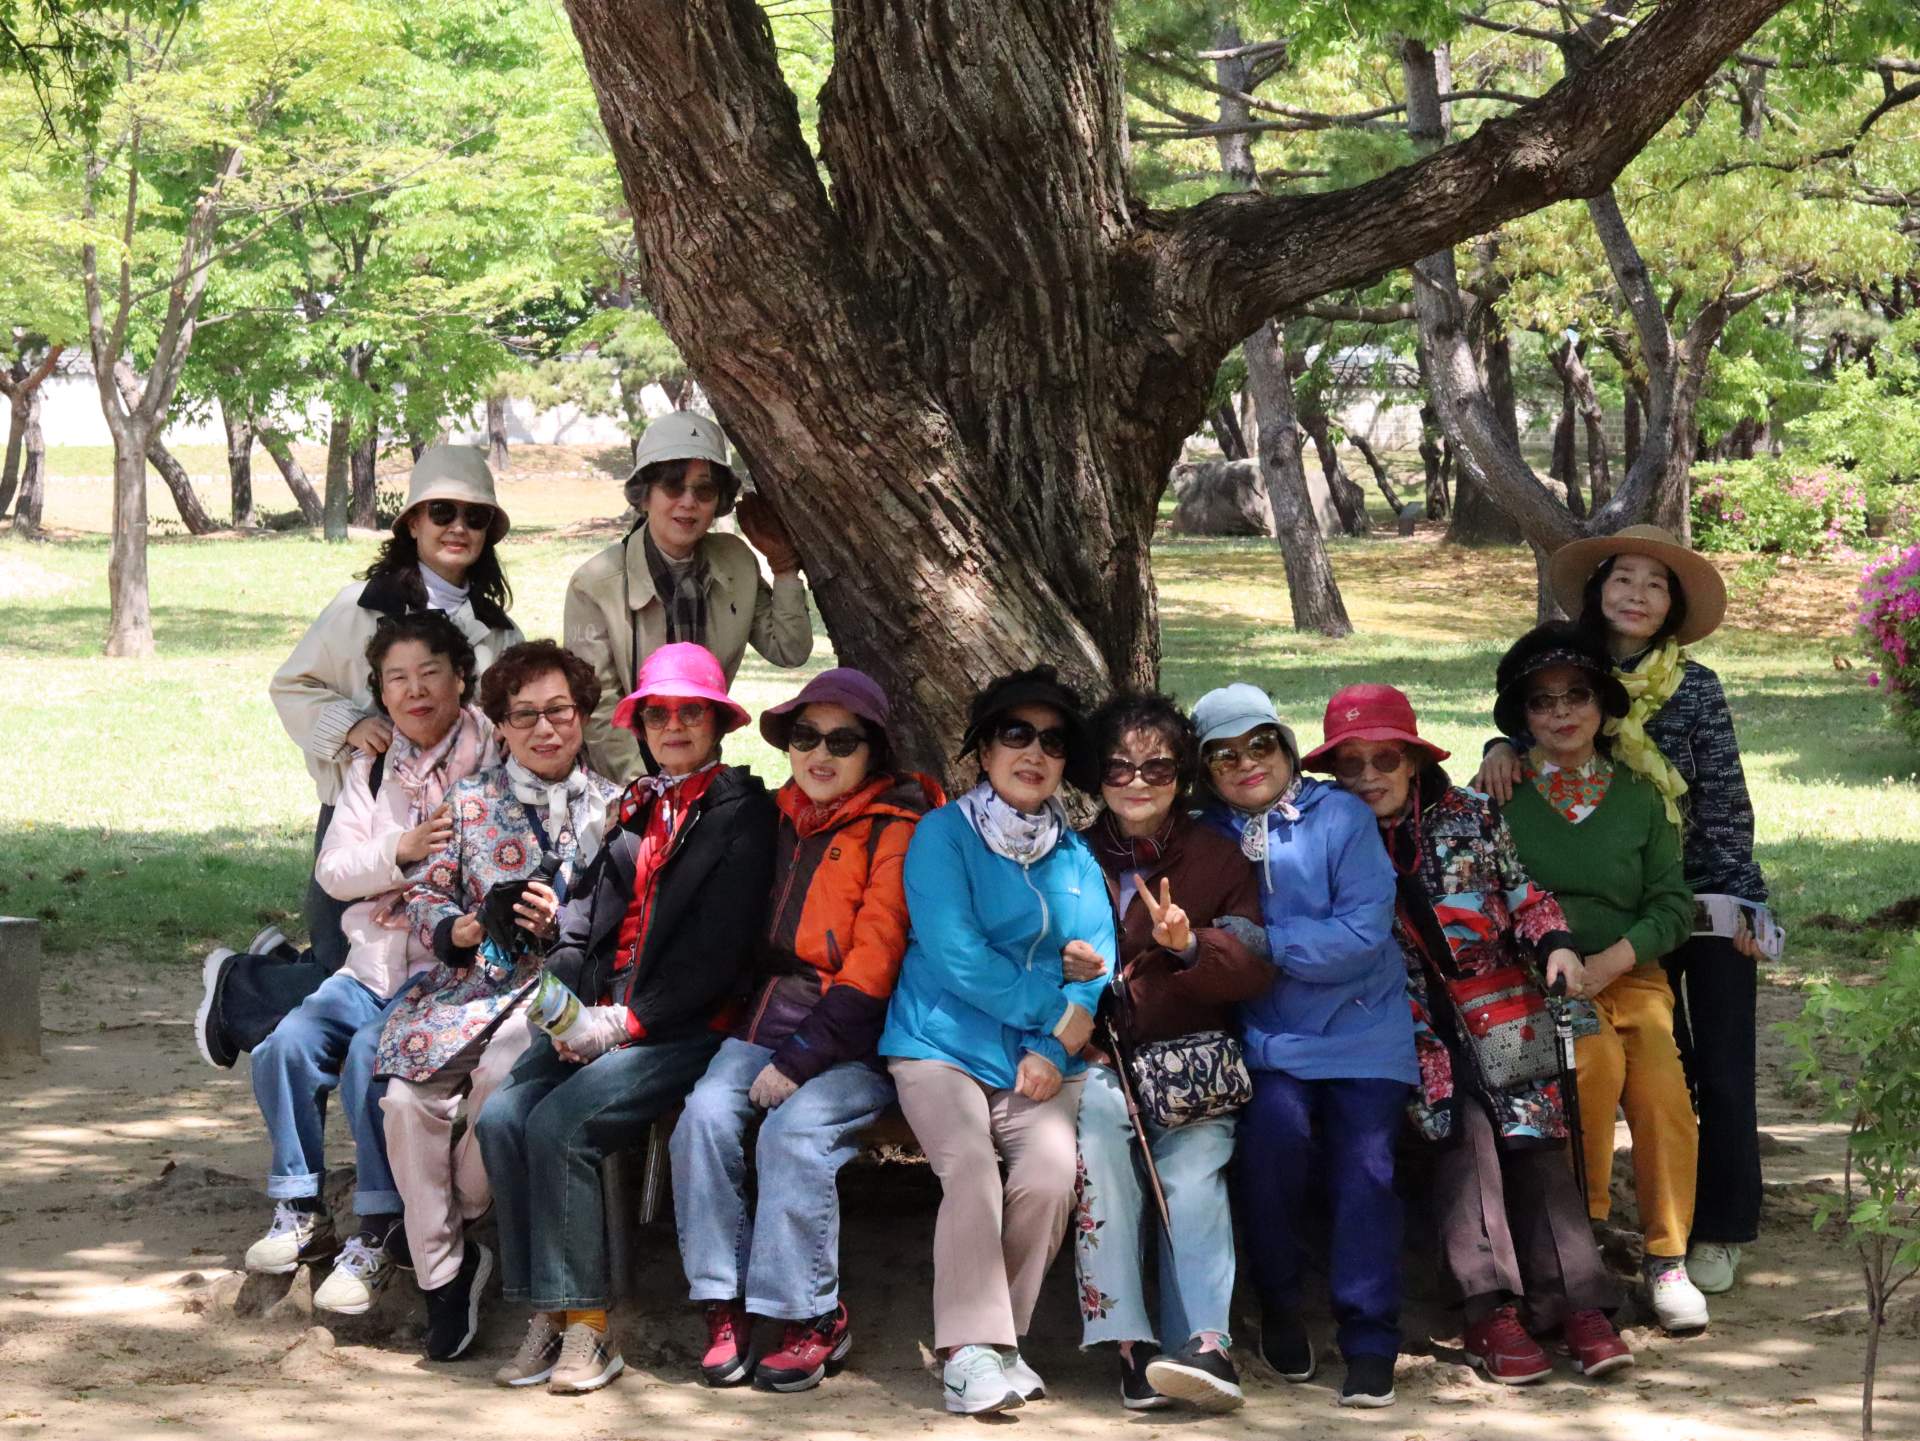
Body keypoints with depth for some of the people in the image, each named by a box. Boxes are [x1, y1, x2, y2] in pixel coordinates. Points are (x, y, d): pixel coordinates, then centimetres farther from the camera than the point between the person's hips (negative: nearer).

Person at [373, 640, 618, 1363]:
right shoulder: (470, 801, 13)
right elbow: (425, 896, 12)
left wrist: (564, 923, -15)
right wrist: (462, 929, -9)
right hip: (471, 979, 3)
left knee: (502, 1073, -33)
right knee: (407, 1095, -24)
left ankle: (465, 1214, -2)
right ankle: (441, 1270, -7)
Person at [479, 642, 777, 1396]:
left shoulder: (742, 812, 0)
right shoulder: (632, 808, 21)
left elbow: (718, 952, -9)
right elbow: (584, 910, 15)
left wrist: (625, 1022, -14)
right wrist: (568, 1006, -4)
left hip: (683, 1028, -6)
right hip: (598, 1018, 6)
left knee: (560, 1123, -27)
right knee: (502, 1116, -18)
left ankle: (587, 1326, -18)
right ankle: (547, 1315, -13)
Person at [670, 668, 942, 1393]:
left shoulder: (894, 830, -5)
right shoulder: (779, 818, 15)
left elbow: (873, 965, -11)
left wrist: (801, 1059, -17)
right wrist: (766, 1041, 4)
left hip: (852, 1036, -5)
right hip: (769, 1018, 5)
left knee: (794, 1129, -28)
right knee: (705, 1113, -20)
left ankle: (814, 1317, -13)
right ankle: (724, 1306, -14)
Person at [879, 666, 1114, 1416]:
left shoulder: (1077, 856, 12)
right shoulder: (944, 834, -2)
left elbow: (1100, 963, 5)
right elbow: (957, 957, -12)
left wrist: (1057, 1047, -12)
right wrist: (1059, 1009, -10)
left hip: (1042, 1062, 3)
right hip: (944, 1045, -3)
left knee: (1049, 1176, -23)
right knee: (972, 1169, -28)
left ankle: (994, 1341, -8)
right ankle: (971, 1350, -22)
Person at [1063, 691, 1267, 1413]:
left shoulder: (1218, 859, 11)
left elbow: (1255, 969, 1)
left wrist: (1189, 945, -20)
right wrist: (1062, 967, -10)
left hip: (1193, 1056, 0)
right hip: (1099, 1056, 0)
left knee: (1192, 1171, -28)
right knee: (1095, 1142, -31)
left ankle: (1207, 1343, -32)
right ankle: (1129, 1343, -33)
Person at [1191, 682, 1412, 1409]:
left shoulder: (1341, 817, -3)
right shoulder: (1206, 837, 6)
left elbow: (1363, 934, -13)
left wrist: (1262, 943, -18)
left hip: (1363, 1027, -1)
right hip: (1271, 1036, 1)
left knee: (1365, 1164, -13)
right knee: (1276, 1130, -24)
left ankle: (1370, 1343, 0)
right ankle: (1279, 1308, -1)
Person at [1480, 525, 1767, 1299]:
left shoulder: (1694, 686, -6)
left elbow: (1727, 801, -6)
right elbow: (1532, 733, 8)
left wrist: (1742, 901, -10)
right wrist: (1502, 749, -16)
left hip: (1708, 901, -3)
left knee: (1722, 1068, 0)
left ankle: (1718, 1231, 10)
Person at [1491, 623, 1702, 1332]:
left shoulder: (1638, 797, 14)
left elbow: (1672, 903, 8)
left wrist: (1608, 962, -9)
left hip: (1628, 974, 2)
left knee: (1662, 1081, -27)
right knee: (1597, 1059, -33)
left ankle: (1667, 1259, -14)